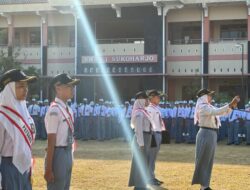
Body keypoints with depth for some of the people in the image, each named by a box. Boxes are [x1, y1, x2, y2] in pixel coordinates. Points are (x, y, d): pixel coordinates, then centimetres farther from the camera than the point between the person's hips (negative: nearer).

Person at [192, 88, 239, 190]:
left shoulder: (209, 107, 15)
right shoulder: (203, 107, -13)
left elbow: (224, 112, 17)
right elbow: (218, 112, -27)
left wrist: (232, 105, 2)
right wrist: (230, 104, -27)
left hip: (212, 135, 10)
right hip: (206, 135, -10)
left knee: (208, 161, 12)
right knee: (203, 161, -4)